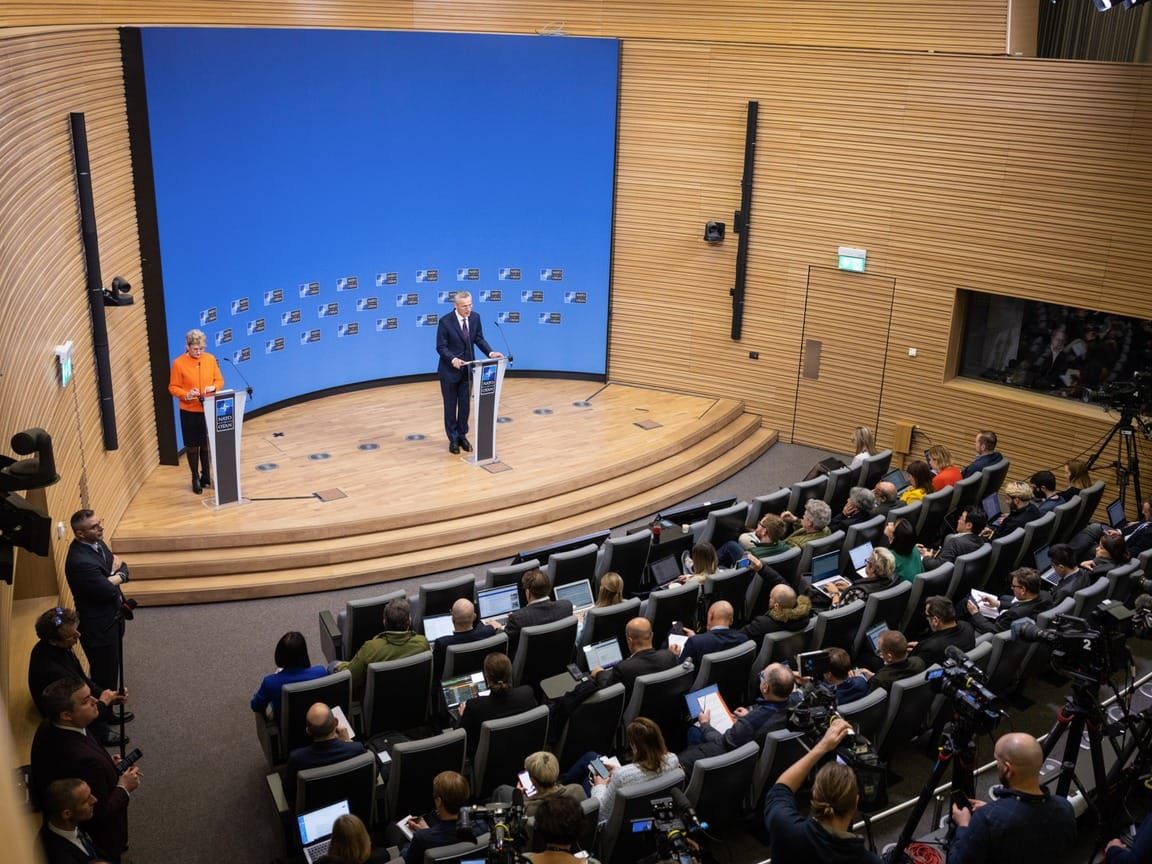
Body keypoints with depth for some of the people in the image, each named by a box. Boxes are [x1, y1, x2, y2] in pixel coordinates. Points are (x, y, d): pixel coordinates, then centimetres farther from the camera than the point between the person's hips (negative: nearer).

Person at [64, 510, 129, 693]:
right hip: (99, 626, -9)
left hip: (112, 617, 9)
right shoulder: (80, 561, -30)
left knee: (112, 666, 27)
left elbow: (124, 569, 5)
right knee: (105, 673, 6)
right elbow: (108, 590, -28)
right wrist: (117, 577, -8)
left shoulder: (96, 542, -1)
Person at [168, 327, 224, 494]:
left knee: (207, 444, 12)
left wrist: (214, 387, -16)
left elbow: (220, 380, 6)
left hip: (209, 410, 2)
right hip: (189, 412, -2)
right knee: (192, 446, 8)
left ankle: (206, 475, 28)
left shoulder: (210, 359, -1)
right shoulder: (178, 363, -10)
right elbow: (173, 387, -6)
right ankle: (195, 478, 23)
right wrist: (186, 395, -24)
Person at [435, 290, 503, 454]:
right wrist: (453, 359, -32)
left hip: (467, 369, 4)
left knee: (464, 405, 11)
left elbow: (479, 339, 2)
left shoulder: (475, 317, -3)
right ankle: (453, 439, 19)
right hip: (449, 370, -4)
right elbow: (441, 347, -15)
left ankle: (462, 436, 24)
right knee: (450, 406, 8)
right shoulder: (445, 321, -17)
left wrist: (490, 352, -16)